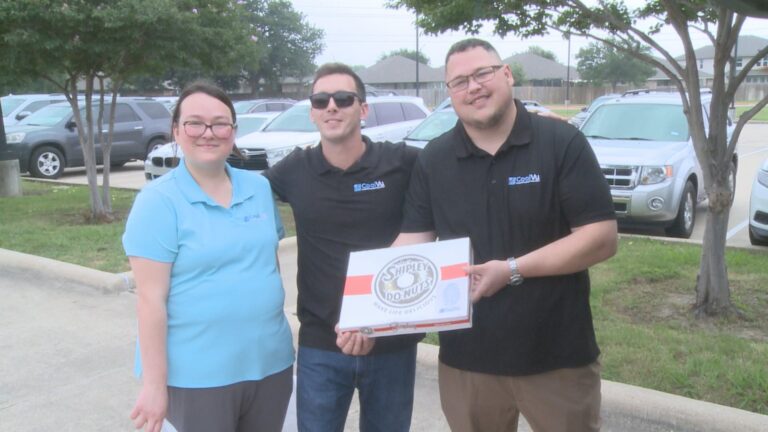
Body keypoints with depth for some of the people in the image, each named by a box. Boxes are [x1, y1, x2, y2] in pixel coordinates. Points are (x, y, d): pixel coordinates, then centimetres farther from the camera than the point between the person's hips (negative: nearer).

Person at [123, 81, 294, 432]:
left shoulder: (259, 188, 5)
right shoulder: (158, 201, -11)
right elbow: (151, 300, -13)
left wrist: (276, 330, 14)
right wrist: (155, 384, -14)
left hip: (270, 364, 5)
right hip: (198, 376, -5)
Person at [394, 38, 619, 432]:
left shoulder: (562, 143, -8)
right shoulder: (432, 160, 2)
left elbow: (602, 238, -12)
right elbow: (413, 241, 0)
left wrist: (512, 270, -21)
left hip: (559, 357, -2)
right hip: (466, 357, 3)